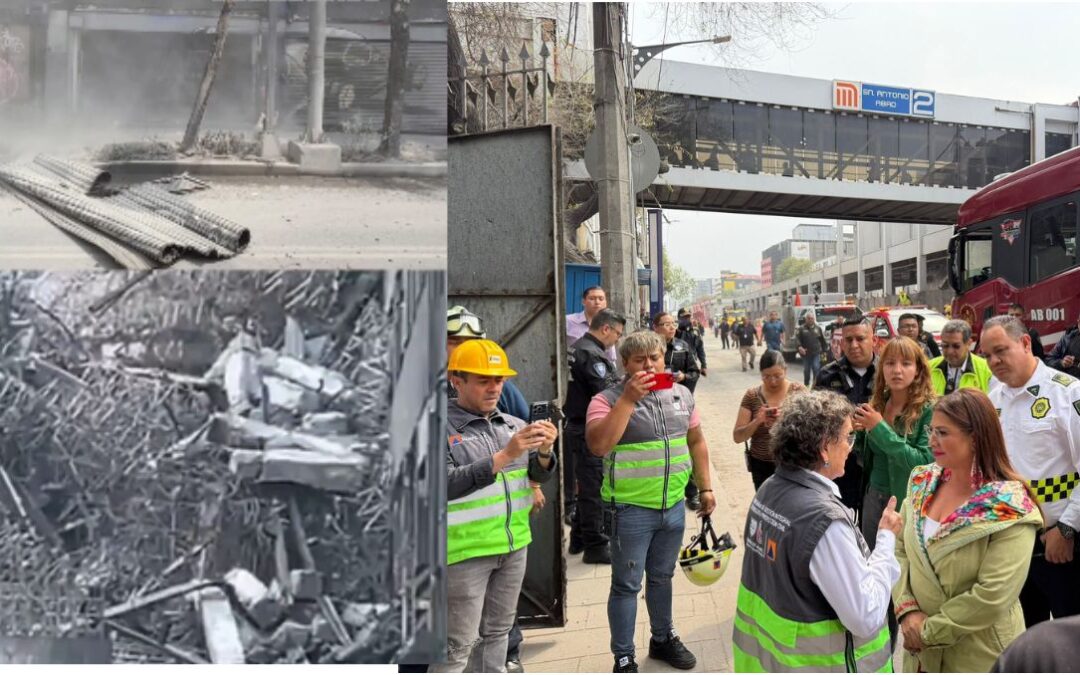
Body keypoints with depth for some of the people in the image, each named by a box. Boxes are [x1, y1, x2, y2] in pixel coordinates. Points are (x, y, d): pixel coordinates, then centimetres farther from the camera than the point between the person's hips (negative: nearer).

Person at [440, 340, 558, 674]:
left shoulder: (514, 424, 5)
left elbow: (540, 475, 5)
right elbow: (445, 484, -20)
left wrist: (543, 452, -18)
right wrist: (504, 456, -25)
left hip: (514, 544, 6)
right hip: (465, 549, -5)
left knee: (496, 632, 19)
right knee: (457, 644, 2)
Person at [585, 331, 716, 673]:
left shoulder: (682, 395, 5)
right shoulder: (608, 399, -13)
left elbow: (696, 441, 15)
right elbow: (598, 445, -28)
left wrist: (705, 487, 13)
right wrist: (629, 398, -28)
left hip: (674, 505, 5)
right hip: (631, 509, -5)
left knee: (662, 577, 22)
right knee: (626, 585, 5)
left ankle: (663, 638, 40)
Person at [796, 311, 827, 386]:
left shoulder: (818, 328, 7)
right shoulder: (801, 329, 0)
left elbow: (822, 340, 13)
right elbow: (797, 339, -8)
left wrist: (825, 349, 11)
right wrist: (799, 347, -24)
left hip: (816, 353, 0)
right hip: (806, 353, 0)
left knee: (816, 368, -12)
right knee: (806, 370, 9)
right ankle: (806, 385, 23)